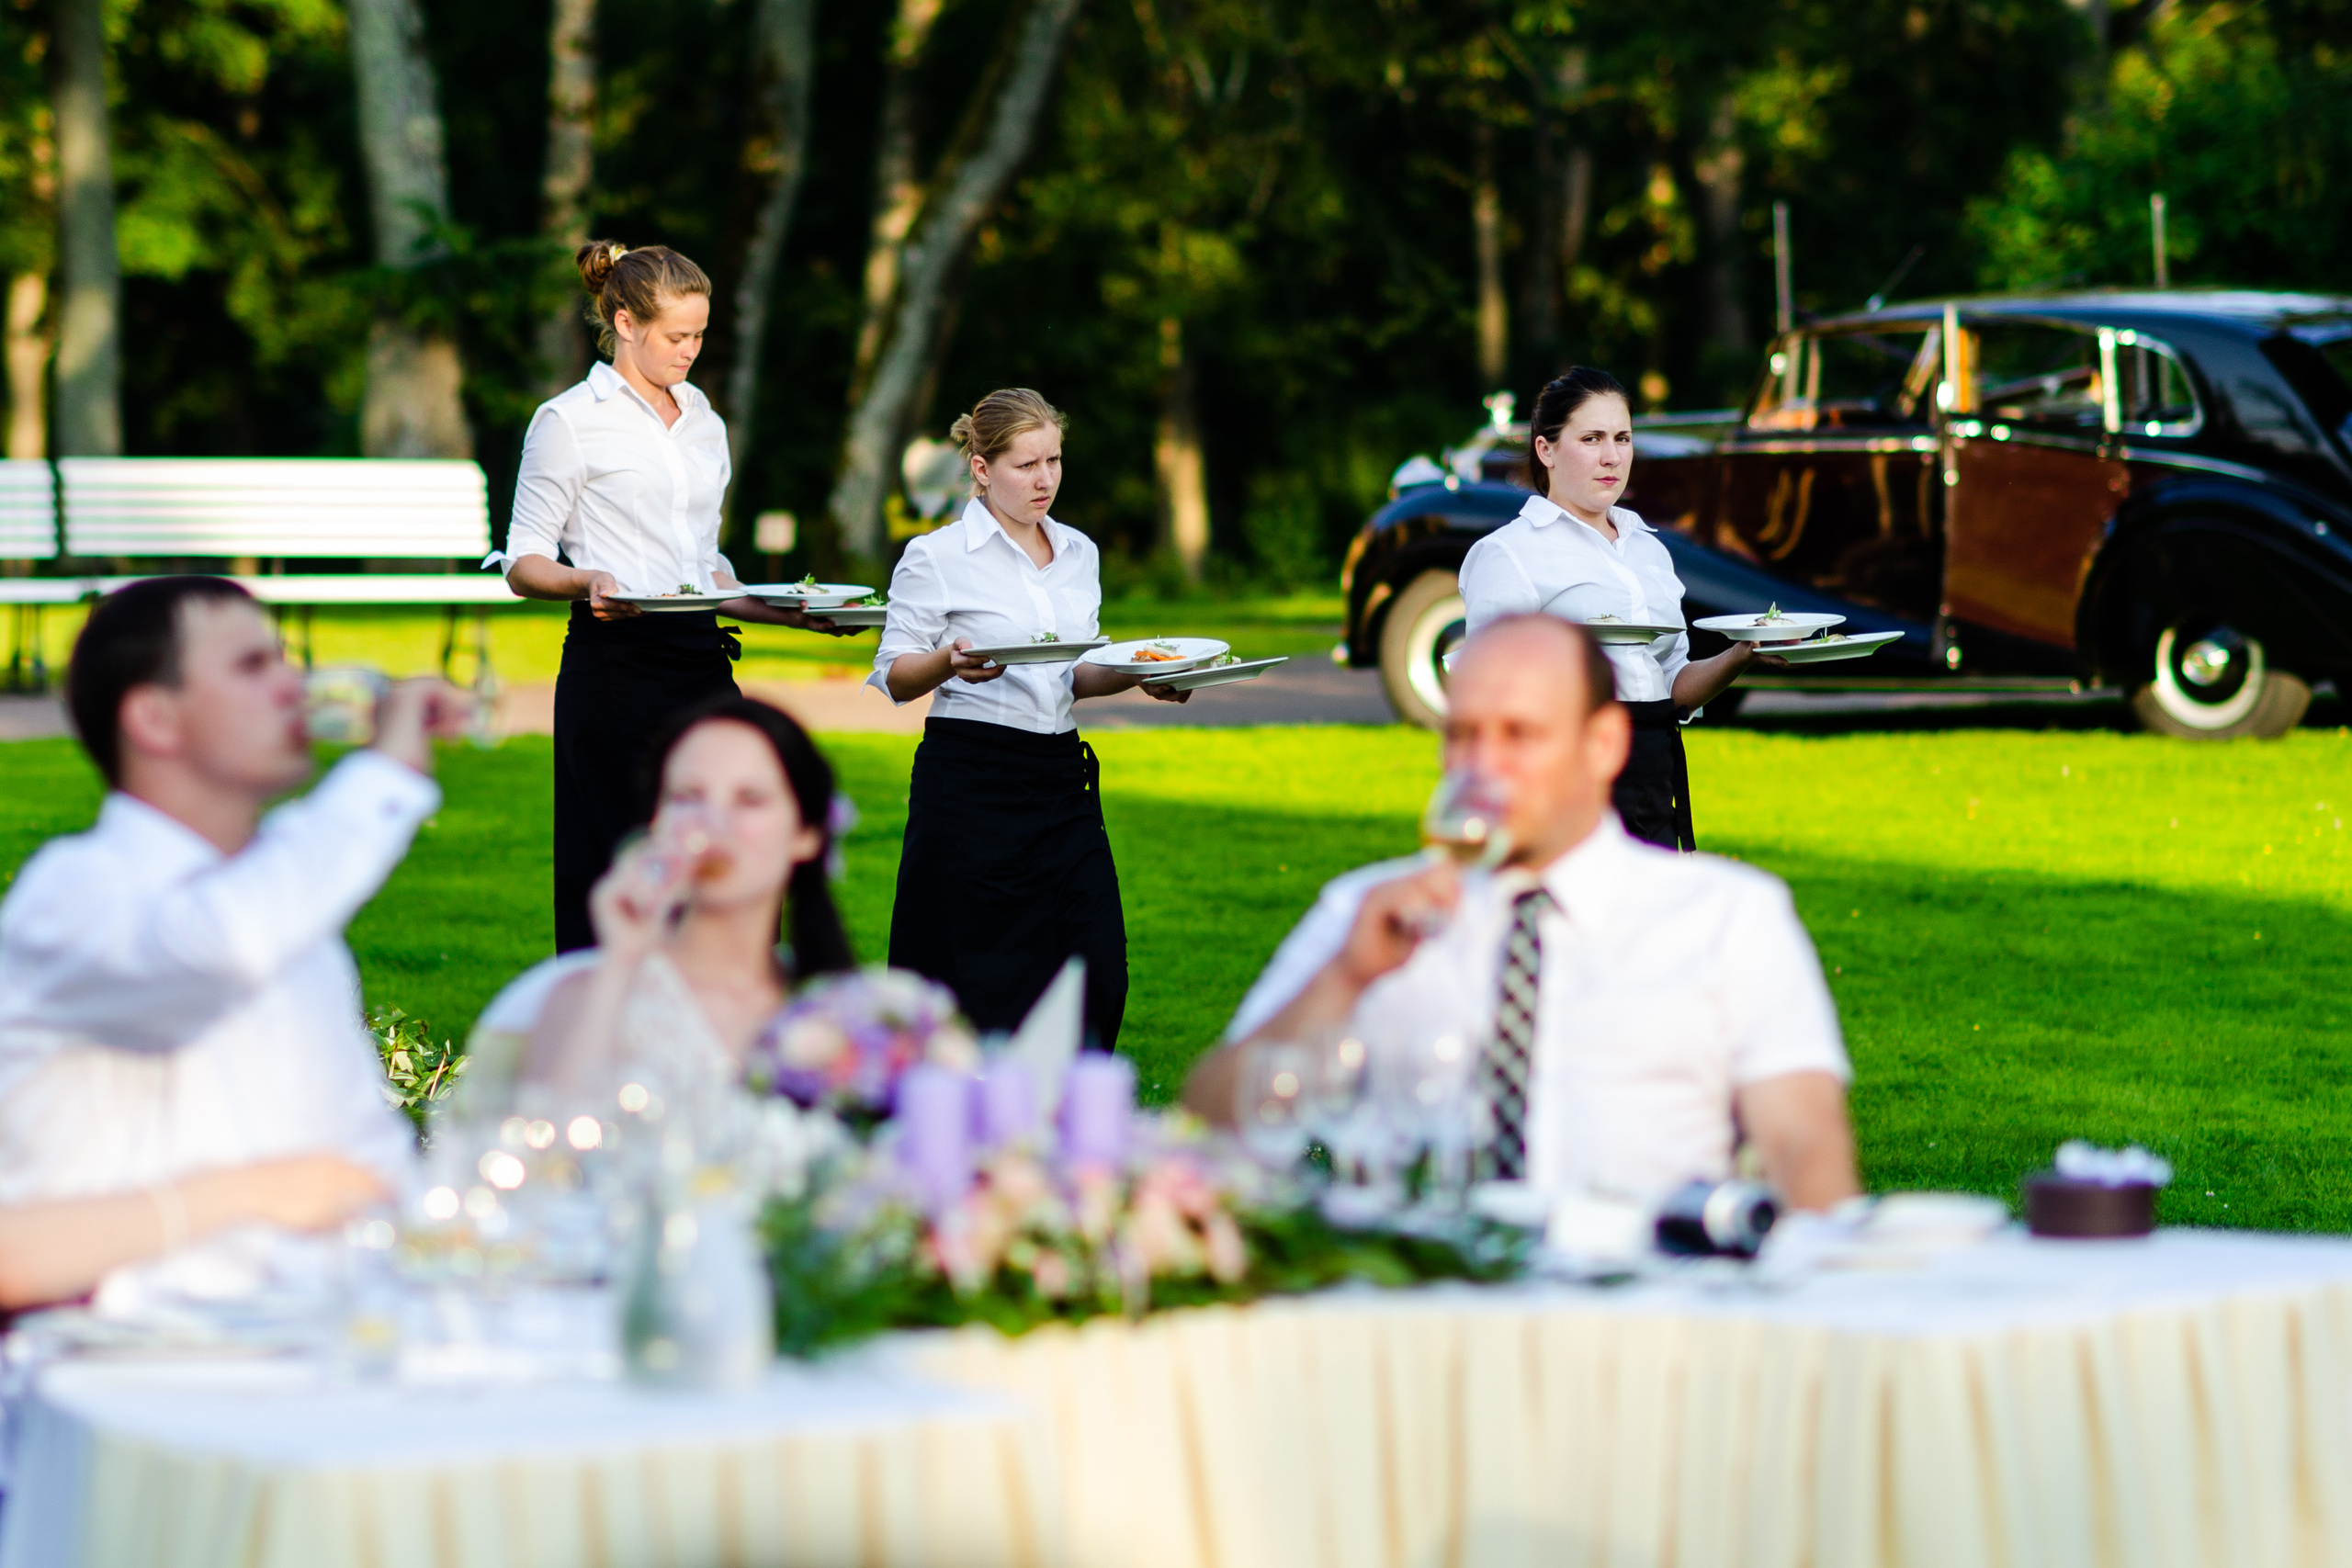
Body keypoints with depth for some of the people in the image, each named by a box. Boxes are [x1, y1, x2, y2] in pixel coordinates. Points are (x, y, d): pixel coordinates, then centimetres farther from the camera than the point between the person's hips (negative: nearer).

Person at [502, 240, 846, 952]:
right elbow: (524, 564, -2)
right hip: (615, 661, -6)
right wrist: (589, 582, -22)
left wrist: (786, 611, 8)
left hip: (702, 657, 6)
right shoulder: (570, 420, -1)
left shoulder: (704, 423, 18)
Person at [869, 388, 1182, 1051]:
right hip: (971, 783, -5)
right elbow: (893, 678, -1)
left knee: (1097, 978, -3)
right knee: (977, 989, -4)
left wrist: (1138, 675, 3)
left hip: (1062, 778, 5)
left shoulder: (1078, 553, 14)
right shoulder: (937, 557, -4)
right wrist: (951, 662, -21)